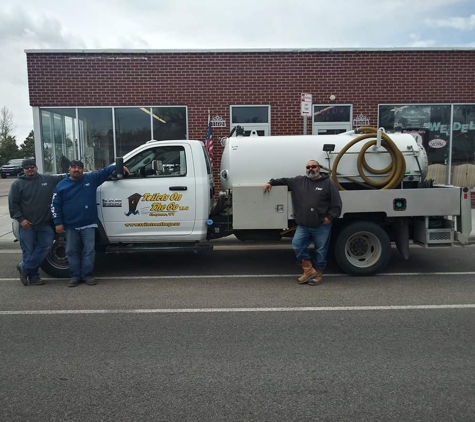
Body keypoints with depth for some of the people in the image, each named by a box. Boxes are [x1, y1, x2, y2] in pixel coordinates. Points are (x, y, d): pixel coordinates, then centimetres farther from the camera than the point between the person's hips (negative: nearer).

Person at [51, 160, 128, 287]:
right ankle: (75, 276, 16)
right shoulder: (62, 185, 3)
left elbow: (105, 171, 13)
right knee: (72, 251, 7)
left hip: (88, 224, 0)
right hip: (70, 225, 0)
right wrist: (58, 223, -3)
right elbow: (55, 205, 4)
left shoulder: (91, 178, 5)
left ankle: (87, 275, 9)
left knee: (89, 250, 1)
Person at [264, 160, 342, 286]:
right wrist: (271, 182, 10)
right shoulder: (299, 181, 9)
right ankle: (309, 270, 9)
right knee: (297, 245, -7)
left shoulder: (328, 183, -2)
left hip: (322, 226, -3)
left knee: (320, 250, 6)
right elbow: (284, 180, 22)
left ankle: (318, 274, 25)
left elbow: (336, 203, -4)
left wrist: (330, 217, -11)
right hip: (303, 225, 4)